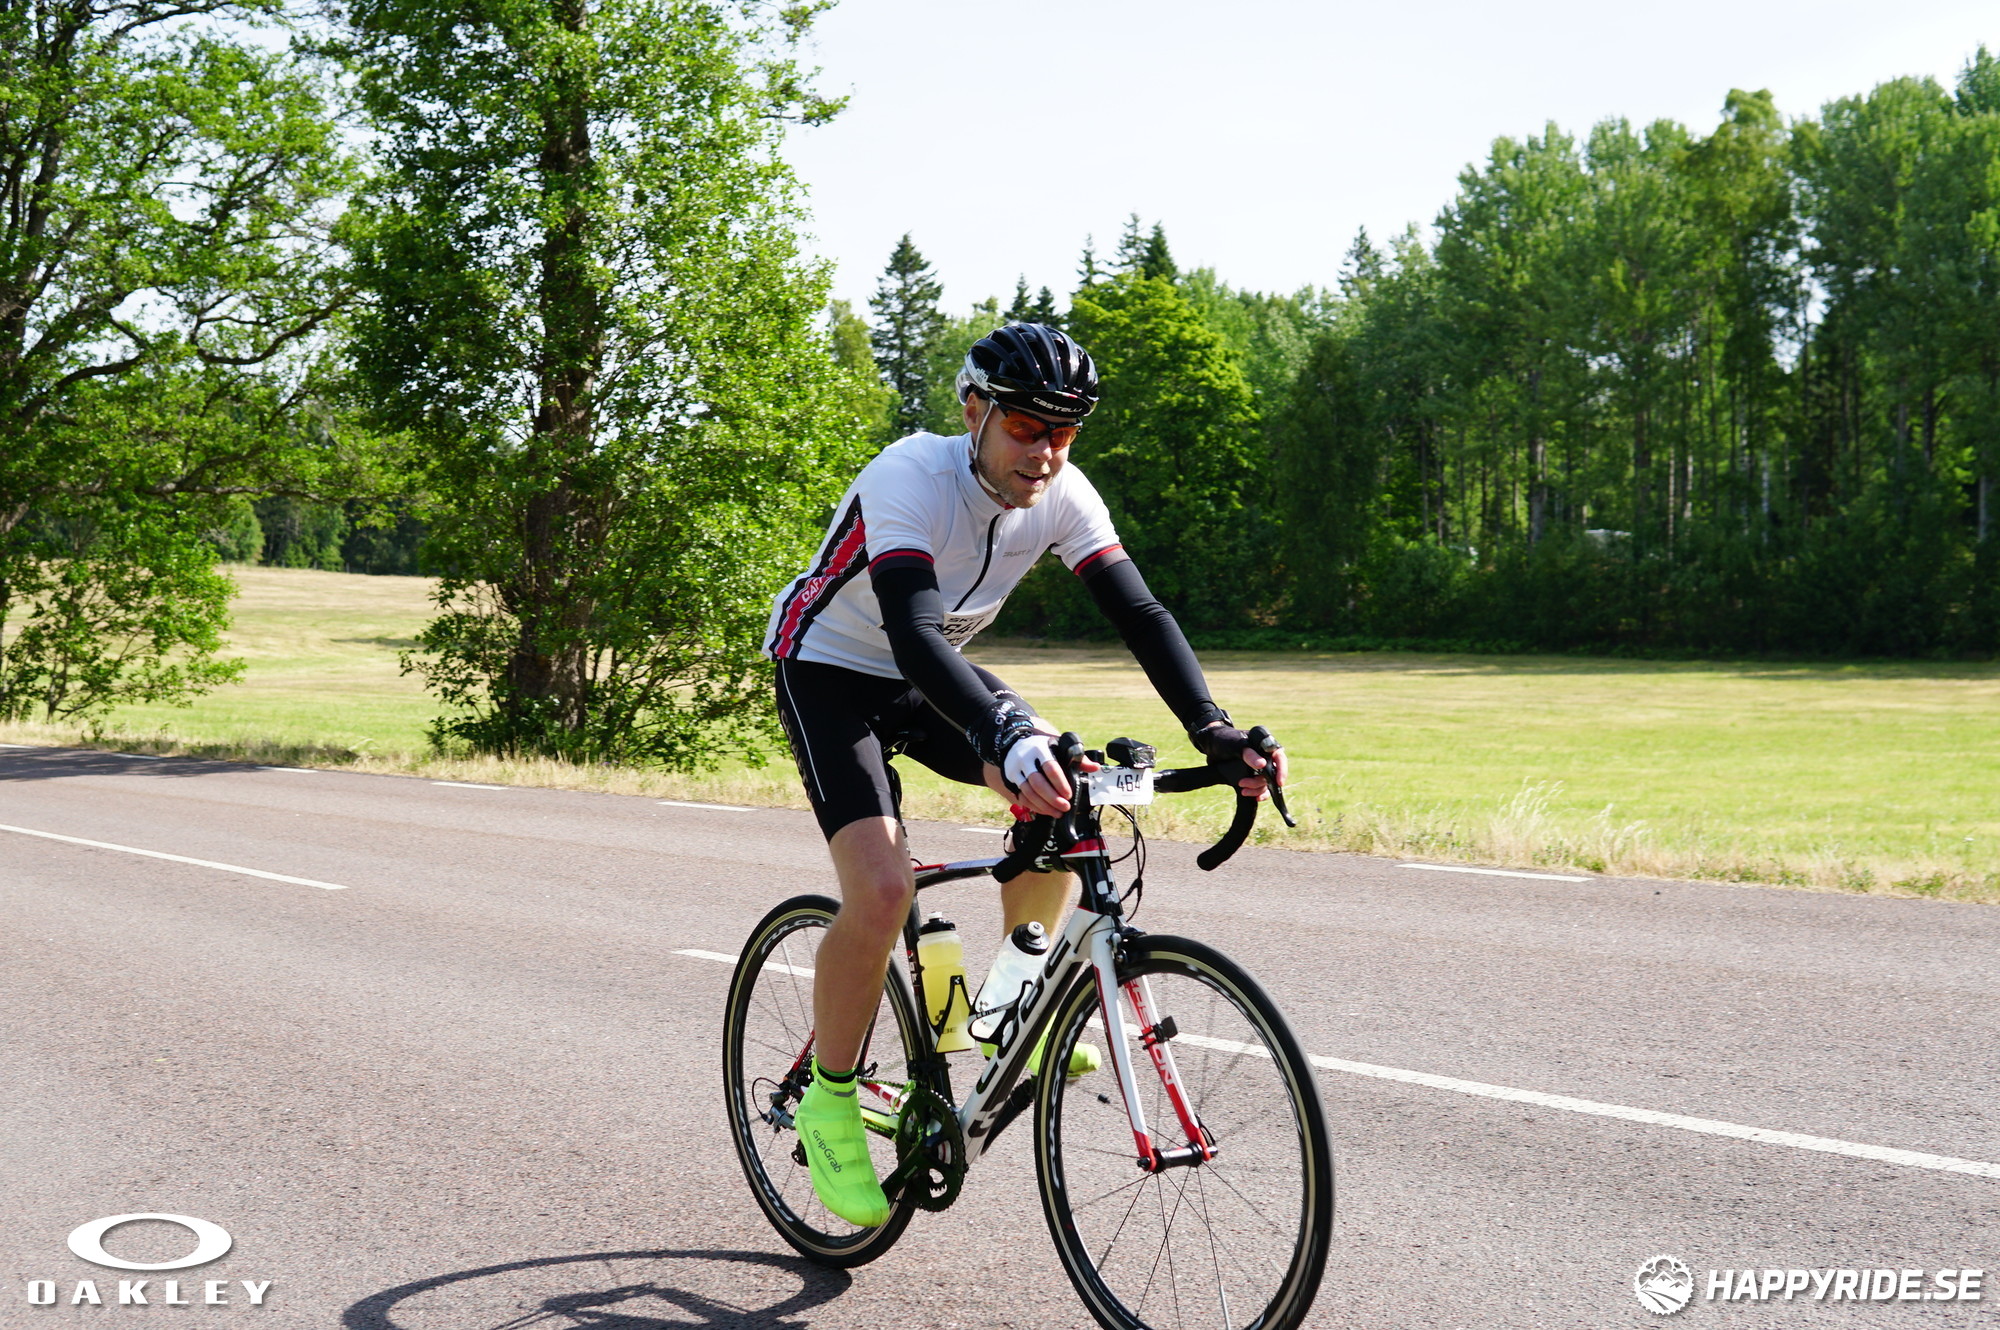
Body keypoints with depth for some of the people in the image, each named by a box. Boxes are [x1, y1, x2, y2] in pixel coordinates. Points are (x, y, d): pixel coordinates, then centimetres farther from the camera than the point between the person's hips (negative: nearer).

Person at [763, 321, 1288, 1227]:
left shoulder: (1063, 496, -14)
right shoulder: (911, 479, -32)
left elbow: (1138, 612, -17)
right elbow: (913, 634, -44)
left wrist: (1212, 730, -32)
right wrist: (1007, 738, -59)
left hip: (928, 676, 6)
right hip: (828, 670, -6)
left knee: (1064, 786, -16)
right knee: (882, 891, -23)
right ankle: (829, 1101, -1)